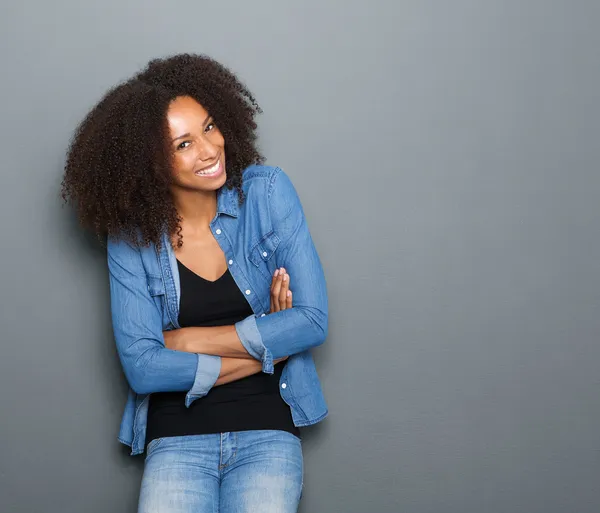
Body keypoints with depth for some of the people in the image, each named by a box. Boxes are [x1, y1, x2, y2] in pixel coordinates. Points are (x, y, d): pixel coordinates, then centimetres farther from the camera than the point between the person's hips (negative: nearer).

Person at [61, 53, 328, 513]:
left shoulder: (267, 192, -4)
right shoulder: (132, 239, -3)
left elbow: (313, 320, -9)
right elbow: (142, 367, -10)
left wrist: (187, 340, -9)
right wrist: (264, 352, -12)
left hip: (267, 429, 0)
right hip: (177, 436, 0)